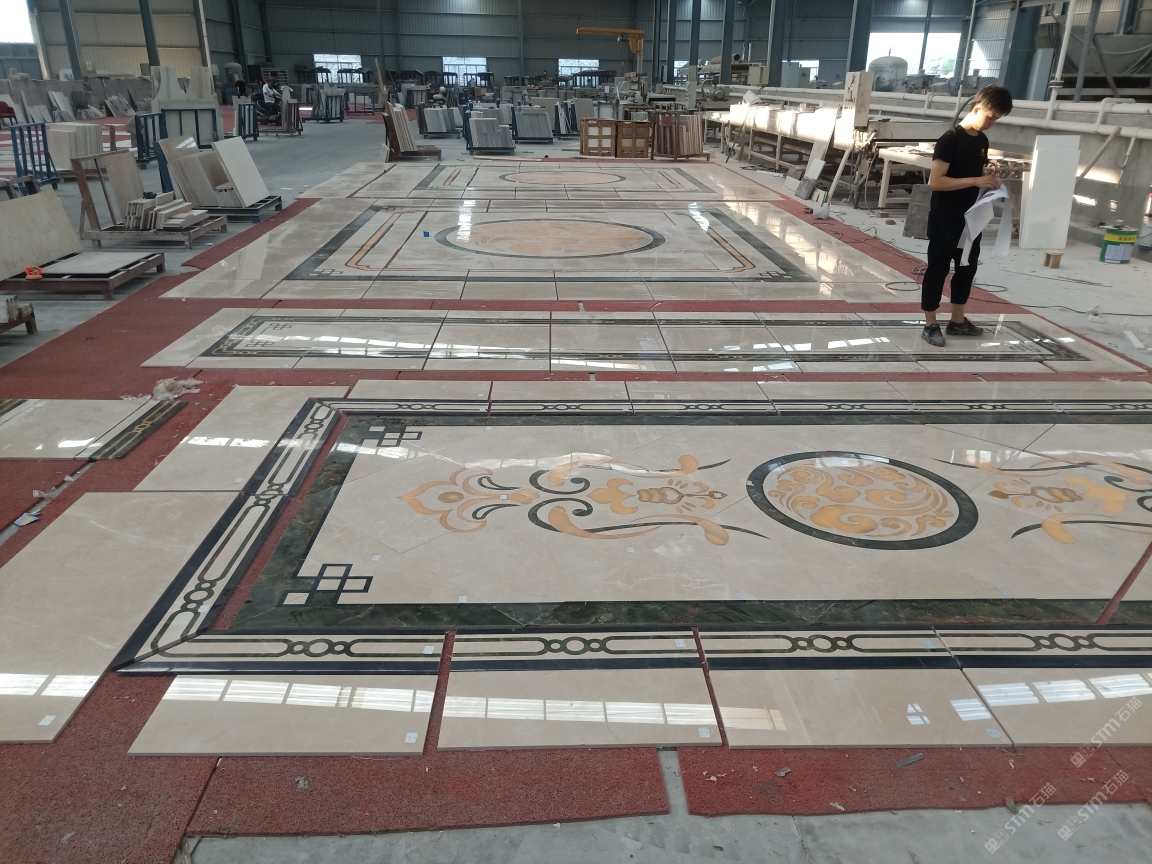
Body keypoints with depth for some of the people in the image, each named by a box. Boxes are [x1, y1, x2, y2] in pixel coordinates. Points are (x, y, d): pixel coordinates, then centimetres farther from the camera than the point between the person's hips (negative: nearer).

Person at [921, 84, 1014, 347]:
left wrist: (991, 180, 1)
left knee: (968, 267, 14)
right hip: (945, 219, -9)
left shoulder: (982, 141, 10)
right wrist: (975, 181, -23)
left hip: (970, 218, 9)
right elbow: (935, 181, -21)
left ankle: (957, 321, 26)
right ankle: (930, 326, 7)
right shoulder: (950, 139, -15)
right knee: (937, 270, 0)